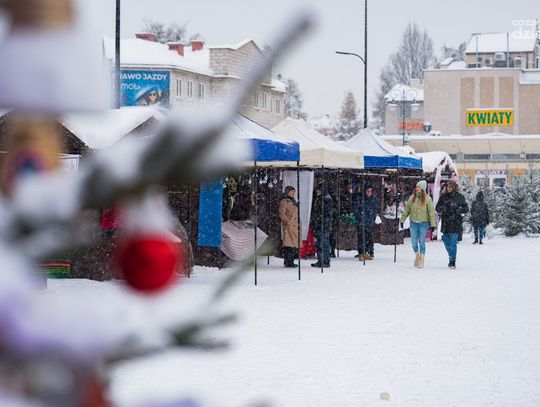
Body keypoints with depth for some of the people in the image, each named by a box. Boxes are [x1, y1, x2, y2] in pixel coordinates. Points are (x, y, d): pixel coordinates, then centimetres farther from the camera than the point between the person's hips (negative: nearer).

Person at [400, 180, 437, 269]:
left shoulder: (427, 199, -5)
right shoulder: (412, 198, 5)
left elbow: (431, 212, -5)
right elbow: (407, 210, 11)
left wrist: (433, 224, -9)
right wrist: (402, 220, 9)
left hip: (423, 223, -4)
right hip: (413, 222, 4)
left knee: (422, 242, -3)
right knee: (414, 242, 6)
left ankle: (422, 261, 4)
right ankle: (417, 256, 30)